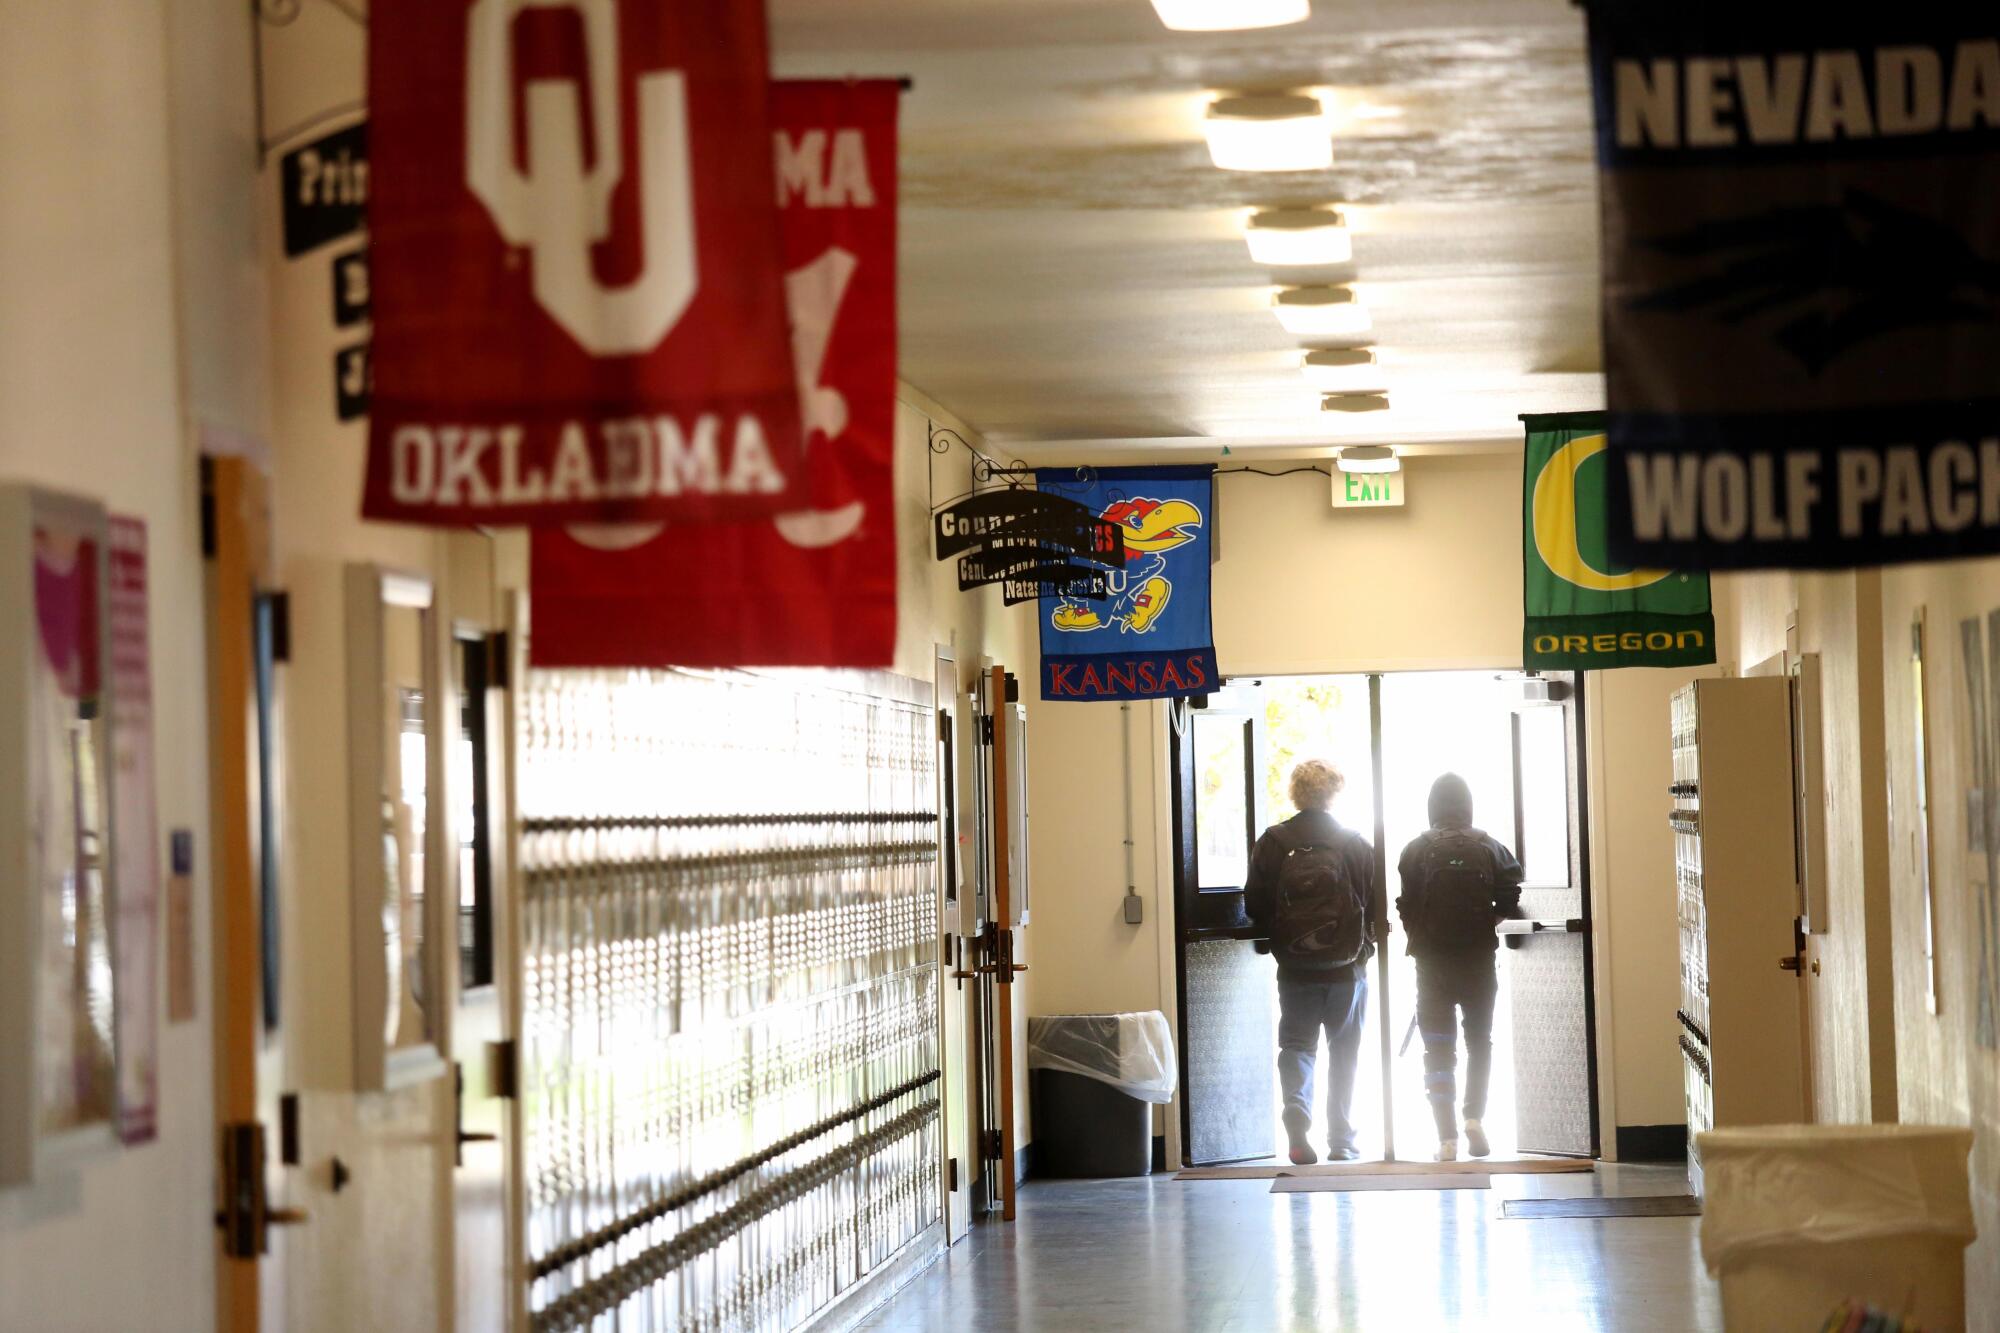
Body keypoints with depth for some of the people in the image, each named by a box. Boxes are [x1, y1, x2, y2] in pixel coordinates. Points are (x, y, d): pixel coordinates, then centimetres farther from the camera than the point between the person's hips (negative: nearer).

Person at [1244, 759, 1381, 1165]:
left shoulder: (1273, 843, -6)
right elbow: (1377, 907, -3)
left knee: (1296, 1045, 7)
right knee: (1344, 1051, 12)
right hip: (1348, 967, 0)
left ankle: (1297, 1115, -18)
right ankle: (1341, 1140, 16)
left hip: (1294, 967, 0)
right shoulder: (1357, 846, -6)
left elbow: (1254, 905, -4)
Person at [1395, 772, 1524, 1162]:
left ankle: (1447, 1137, -5)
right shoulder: (1489, 848, -2)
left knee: (1439, 1049, 3)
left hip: (1432, 960, -1)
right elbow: (1508, 903, -5)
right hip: (1478, 957, 1)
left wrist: (1418, 939, 9)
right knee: (1480, 1040, 19)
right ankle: (1475, 1118, 5)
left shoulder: (1417, 850, -6)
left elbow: (1406, 909, -8)